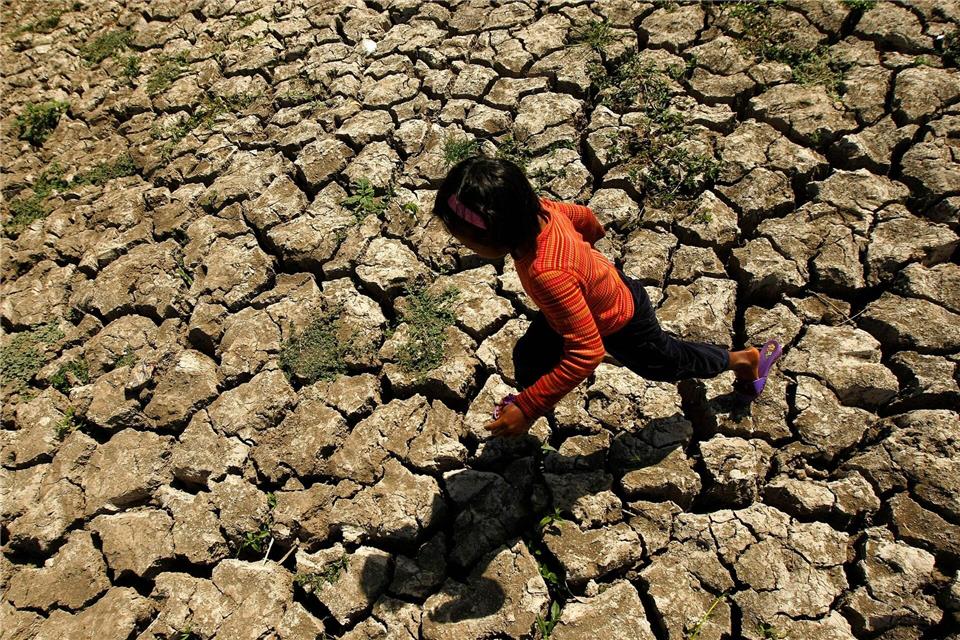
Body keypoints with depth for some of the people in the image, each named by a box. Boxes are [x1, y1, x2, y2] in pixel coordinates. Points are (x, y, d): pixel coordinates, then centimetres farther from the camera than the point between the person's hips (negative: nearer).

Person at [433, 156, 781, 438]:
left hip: (622, 324, -6)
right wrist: (594, 232, 23)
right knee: (529, 355, 7)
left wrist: (528, 408, -38)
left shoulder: (547, 273, -48)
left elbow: (586, 353, -43)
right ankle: (528, 396, 40)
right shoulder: (538, 209, -25)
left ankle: (744, 359, 50)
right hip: (605, 288, 6)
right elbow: (580, 214, -1)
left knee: (668, 363, 23)